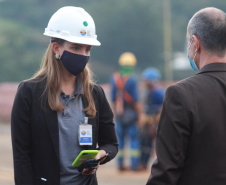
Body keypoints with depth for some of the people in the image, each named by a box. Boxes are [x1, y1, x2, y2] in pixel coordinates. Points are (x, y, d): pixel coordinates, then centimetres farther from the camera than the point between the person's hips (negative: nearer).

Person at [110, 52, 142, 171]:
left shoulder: (114, 78, 4)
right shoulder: (132, 79, -13)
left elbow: (113, 98, 9)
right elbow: (136, 99, -13)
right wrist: (139, 113, -6)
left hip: (119, 112, 5)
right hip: (131, 112, -5)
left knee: (120, 138, 11)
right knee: (134, 137, 1)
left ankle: (120, 164, 10)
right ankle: (134, 164, -3)